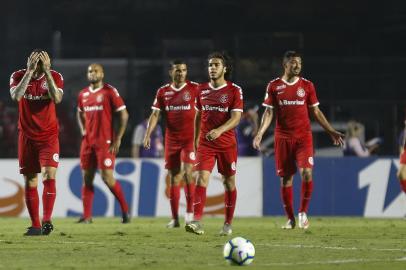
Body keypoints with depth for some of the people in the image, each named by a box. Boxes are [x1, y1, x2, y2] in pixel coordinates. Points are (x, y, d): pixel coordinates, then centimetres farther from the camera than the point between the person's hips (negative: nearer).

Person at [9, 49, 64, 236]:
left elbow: (57, 98, -24)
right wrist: (30, 71, -27)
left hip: (49, 136, -1)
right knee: (30, 181, 3)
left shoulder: (55, 77, -7)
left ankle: (47, 220, -21)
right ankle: (35, 225, 9)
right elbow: (15, 96, -26)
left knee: (49, 175, -18)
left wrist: (46, 71, -26)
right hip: (27, 135, 1)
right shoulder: (18, 76, -7)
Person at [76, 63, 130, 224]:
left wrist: (118, 139, -9)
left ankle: (125, 209, 8)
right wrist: (83, 129, 12)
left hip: (105, 142, -6)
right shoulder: (83, 95, 12)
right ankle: (87, 216, 5)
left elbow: (124, 115, -6)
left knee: (107, 177, -9)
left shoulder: (110, 92, -6)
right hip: (88, 142, 6)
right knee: (87, 178, 3)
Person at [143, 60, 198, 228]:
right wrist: (148, 134, -7)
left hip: (190, 138, -3)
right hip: (171, 140, 3)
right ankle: (175, 218, 9)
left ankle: (190, 212, -8)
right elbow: (155, 114, 5)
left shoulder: (194, 89, -1)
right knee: (174, 177, 5)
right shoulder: (163, 92, 7)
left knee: (187, 172, -18)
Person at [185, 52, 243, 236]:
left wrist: (219, 130, -29)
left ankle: (228, 224, 18)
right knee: (201, 178, -13)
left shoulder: (234, 90, -5)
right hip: (205, 143, 2)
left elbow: (236, 118, -14)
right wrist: (196, 139, 18)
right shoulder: (201, 90, 8)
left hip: (227, 143, -2)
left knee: (229, 182, 6)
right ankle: (196, 222, -22)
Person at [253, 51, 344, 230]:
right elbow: (269, 112, 3)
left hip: (303, 136, 0)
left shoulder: (307, 85, 6)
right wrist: (260, 133, -11)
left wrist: (331, 131, 7)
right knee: (286, 178, 2)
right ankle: (290, 218, 12)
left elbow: (315, 111, 11)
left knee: (306, 172, -17)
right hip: (283, 137, 0)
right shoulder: (274, 86, 3)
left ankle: (303, 212, -1)